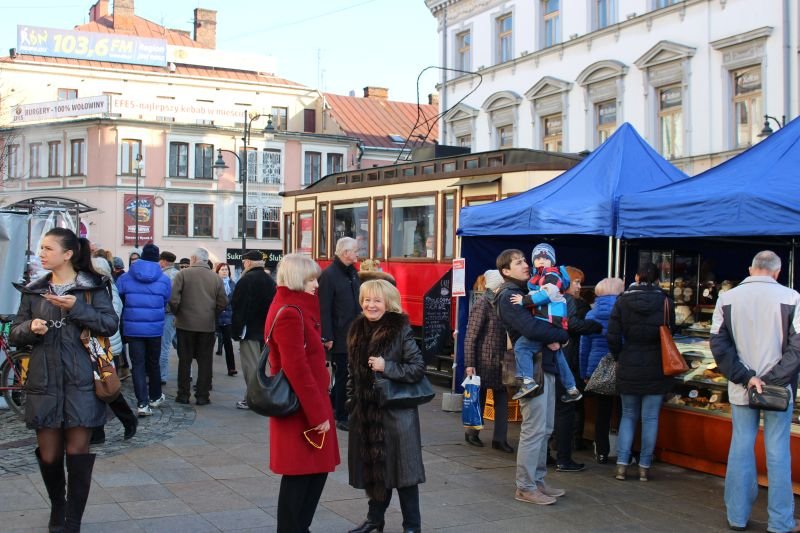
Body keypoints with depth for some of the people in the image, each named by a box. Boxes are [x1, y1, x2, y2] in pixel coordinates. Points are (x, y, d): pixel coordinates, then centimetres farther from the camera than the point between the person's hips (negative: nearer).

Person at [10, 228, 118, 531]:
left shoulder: (93, 287, 0)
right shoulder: (33, 290, 10)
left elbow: (111, 324, -9)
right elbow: (14, 334, 12)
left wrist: (77, 308, -19)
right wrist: (30, 328, -10)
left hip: (81, 381, -3)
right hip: (44, 381, 3)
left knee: (78, 452, -1)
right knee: (48, 455, 6)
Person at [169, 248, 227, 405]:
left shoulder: (183, 274, -6)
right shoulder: (216, 278, 1)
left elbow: (173, 298, -12)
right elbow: (223, 302, 1)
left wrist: (177, 313, 5)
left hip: (186, 323, -1)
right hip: (208, 325, 1)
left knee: (185, 360, 8)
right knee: (205, 361, 7)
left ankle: (183, 394, 12)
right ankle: (202, 395, 8)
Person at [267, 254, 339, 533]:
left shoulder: (291, 307, 12)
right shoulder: (289, 313, -20)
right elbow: (297, 369, -23)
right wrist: (318, 413, -21)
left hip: (304, 405, 10)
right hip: (300, 408, -10)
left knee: (316, 470, 17)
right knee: (299, 476, 1)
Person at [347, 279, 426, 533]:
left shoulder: (401, 330, -10)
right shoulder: (357, 330, 7)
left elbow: (418, 367, -14)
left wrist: (387, 367, -22)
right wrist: (351, 401, 13)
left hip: (396, 412, -5)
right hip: (366, 411, 6)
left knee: (401, 468, 2)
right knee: (372, 467, 14)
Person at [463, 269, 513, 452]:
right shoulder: (482, 303, -10)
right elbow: (470, 336, -12)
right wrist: (469, 363, -17)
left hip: (499, 361, 7)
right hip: (484, 360, -7)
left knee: (502, 398, 3)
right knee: (478, 397, 6)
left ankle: (500, 438, 6)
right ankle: (472, 433, 21)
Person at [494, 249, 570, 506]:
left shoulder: (529, 291, 18)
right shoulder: (508, 296, -10)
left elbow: (554, 318, 16)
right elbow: (531, 328, -23)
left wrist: (555, 338, -6)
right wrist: (561, 336, -9)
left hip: (546, 364, 9)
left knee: (545, 429, 13)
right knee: (534, 430, -6)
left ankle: (538, 481, 22)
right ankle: (525, 488, 2)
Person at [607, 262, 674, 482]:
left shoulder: (623, 301, -4)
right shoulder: (665, 302, -5)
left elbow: (613, 336, -6)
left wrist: (619, 357, 9)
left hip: (629, 367, 1)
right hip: (656, 369, -1)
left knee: (628, 415, 12)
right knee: (650, 418, 6)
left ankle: (622, 464, 6)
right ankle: (644, 467, 9)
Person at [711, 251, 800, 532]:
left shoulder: (727, 298, 0)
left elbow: (718, 345, -2)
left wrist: (745, 377, -5)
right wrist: (772, 379, -11)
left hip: (740, 389, 3)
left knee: (741, 447, 10)